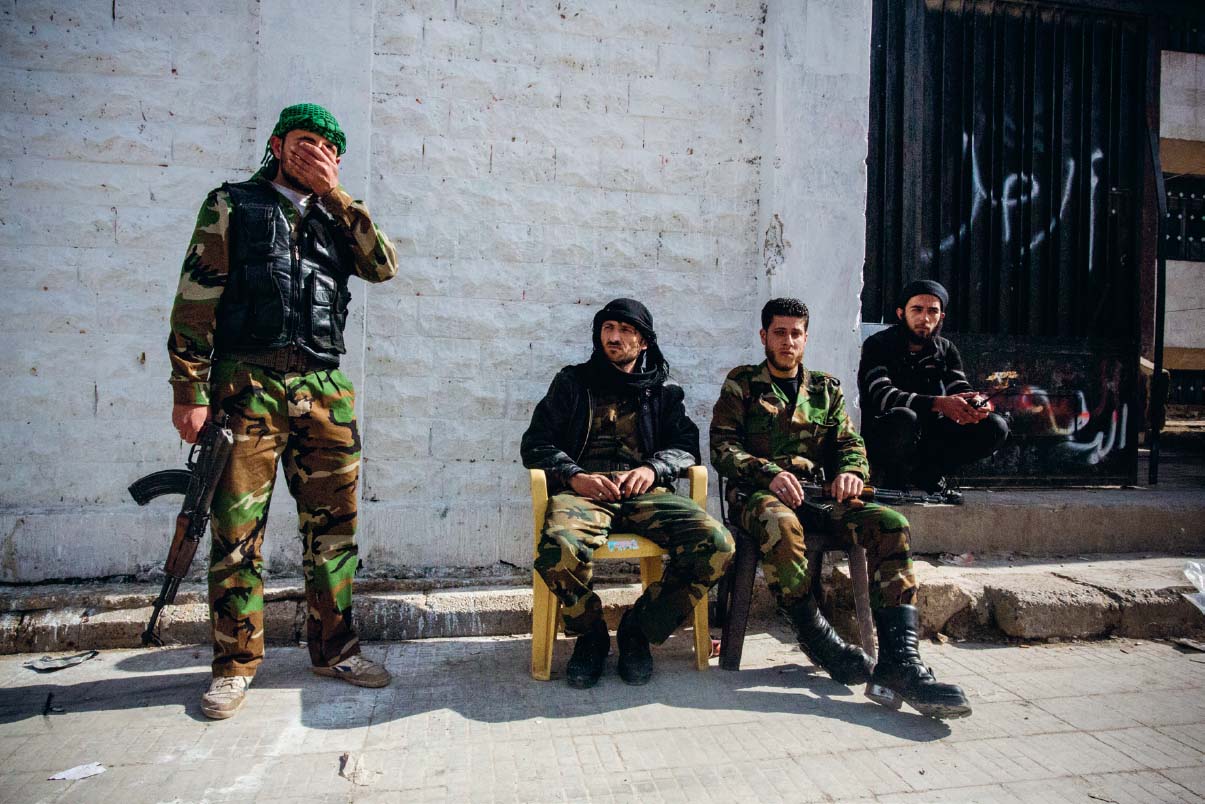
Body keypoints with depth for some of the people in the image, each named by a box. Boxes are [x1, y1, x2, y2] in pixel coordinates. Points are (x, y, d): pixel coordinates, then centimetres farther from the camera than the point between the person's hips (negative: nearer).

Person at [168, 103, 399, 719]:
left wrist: (334, 193, 2)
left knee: (333, 524, 5)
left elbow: (383, 266, 2)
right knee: (237, 528, 0)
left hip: (325, 389, 4)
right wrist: (189, 391, -8)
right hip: (248, 384, -3)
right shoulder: (233, 206, 9)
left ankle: (334, 649, 17)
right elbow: (196, 299, 0)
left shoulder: (334, 217, 20)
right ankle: (236, 663, 15)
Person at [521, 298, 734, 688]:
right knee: (558, 546, -36)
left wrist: (653, 469, -7)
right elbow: (536, 443, 11)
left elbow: (686, 444, 15)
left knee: (716, 543, -25)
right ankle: (590, 634, -4)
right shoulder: (572, 381, 19)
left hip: (644, 492, 2)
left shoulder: (661, 389, 22)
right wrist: (574, 476, -8)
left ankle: (638, 630, -4)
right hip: (585, 490, -1)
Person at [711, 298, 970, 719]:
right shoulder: (741, 383, 10)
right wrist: (769, 473, -19)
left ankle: (898, 661, -31)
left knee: (891, 524, -25)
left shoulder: (826, 388, 21)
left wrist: (850, 471, -11)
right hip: (758, 494, -3)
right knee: (781, 525, -41)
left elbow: (850, 442, 14)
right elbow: (722, 447, -1)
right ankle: (819, 639, -20)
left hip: (817, 494, 4)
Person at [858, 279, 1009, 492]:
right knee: (905, 418, -38)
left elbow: (961, 390, -1)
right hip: (883, 438, -5)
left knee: (995, 426, -9)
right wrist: (939, 403, -37)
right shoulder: (878, 345, -9)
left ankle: (927, 471, -5)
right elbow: (882, 396, -25)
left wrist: (976, 404, -28)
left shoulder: (945, 350, 9)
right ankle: (894, 479, -11)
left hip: (930, 438, 6)